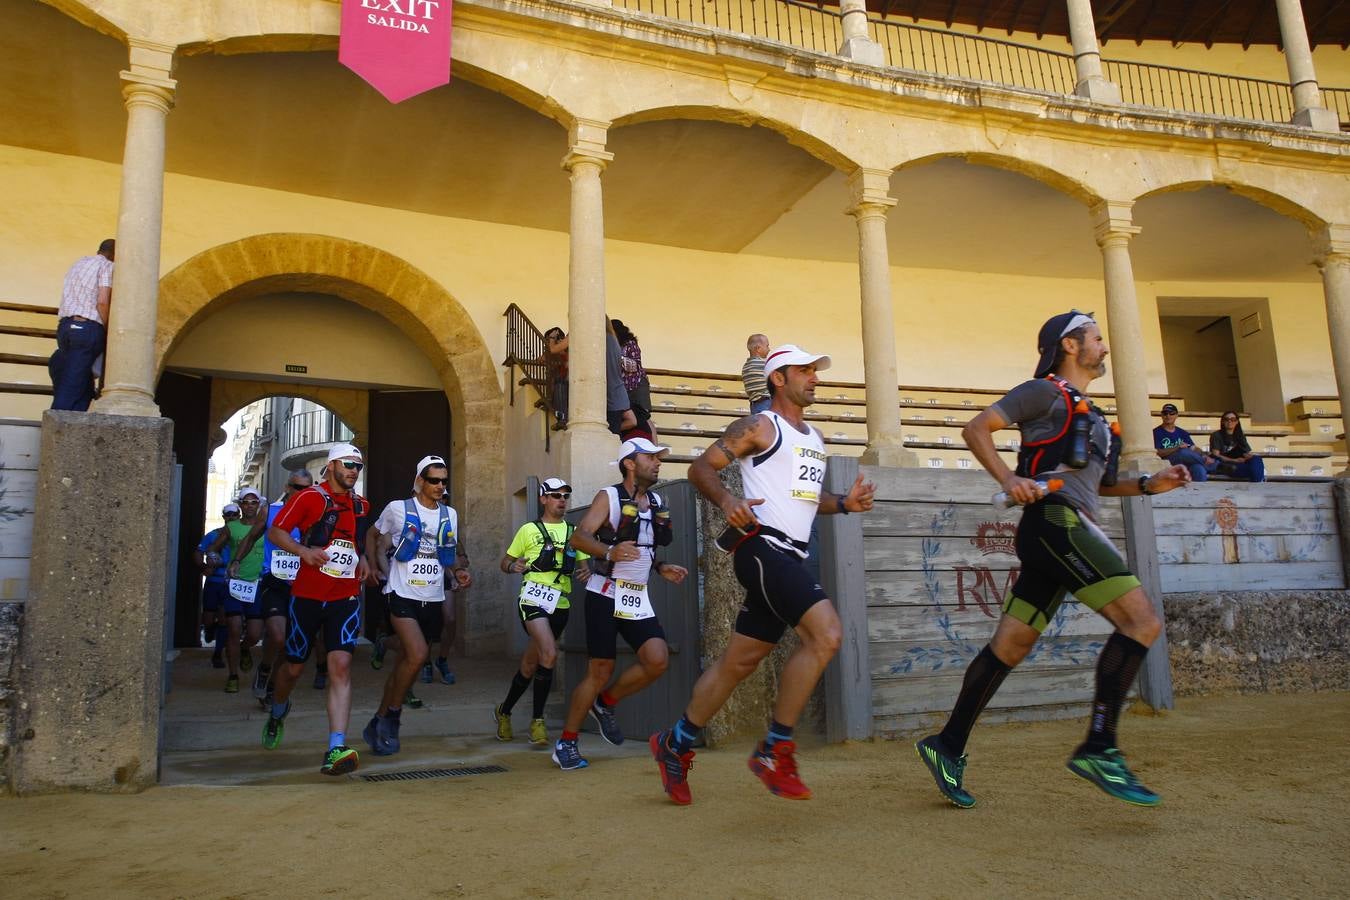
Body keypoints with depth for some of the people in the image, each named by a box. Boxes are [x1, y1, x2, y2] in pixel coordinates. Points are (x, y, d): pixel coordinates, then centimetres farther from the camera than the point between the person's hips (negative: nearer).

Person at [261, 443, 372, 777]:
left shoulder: (361, 505, 11)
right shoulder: (310, 497, -5)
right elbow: (275, 532, -4)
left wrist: (362, 558, 9)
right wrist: (303, 550, -20)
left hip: (345, 599, 2)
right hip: (307, 596, -2)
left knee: (341, 667, -13)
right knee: (294, 666, 12)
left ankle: (336, 750, -18)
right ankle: (277, 714, 47)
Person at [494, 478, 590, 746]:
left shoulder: (573, 532, 16)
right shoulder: (529, 530, 6)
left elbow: (582, 566, 17)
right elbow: (505, 561, 11)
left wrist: (584, 573, -7)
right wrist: (513, 566, -12)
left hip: (561, 605, 4)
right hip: (534, 598, -4)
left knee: (530, 664, 11)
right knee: (550, 655, -24)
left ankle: (504, 712, 31)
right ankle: (537, 720, -11)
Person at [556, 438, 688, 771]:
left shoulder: (656, 502, 13)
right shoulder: (609, 497, -7)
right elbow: (579, 536, -19)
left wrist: (660, 568, 8)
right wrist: (609, 551, -37)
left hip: (638, 598, 6)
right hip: (606, 594, -6)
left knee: (658, 660, -11)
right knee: (600, 671, -5)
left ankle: (605, 703, 14)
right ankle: (566, 743, 13)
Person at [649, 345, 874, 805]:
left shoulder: (815, 437, 23)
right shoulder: (759, 426, -2)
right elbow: (701, 467, -4)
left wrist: (844, 503, 11)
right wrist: (727, 500, -22)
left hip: (788, 558, 8)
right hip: (763, 547, -8)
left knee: (740, 661, 10)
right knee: (826, 634, -21)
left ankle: (675, 745, 24)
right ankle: (775, 750, -10)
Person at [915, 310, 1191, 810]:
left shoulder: (1085, 412, 28)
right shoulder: (1045, 392, 2)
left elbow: (1091, 483, 33)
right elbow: (976, 429, -4)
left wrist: (1148, 484, 19)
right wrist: (1008, 479, -17)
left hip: (1061, 534, 9)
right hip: (1056, 522, -9)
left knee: (1008, 648, 7)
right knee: (1142, 623, -14)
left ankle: (948, 746, 11)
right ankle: (1098, 749, -14)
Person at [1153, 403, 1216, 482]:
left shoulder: (1182, 433, 24)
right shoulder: (1156, 432, 6)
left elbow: (1193, 448, 12)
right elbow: (1157, 453, -7)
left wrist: (1203, 455, -12)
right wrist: (1177, 448, -20)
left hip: (1186, 464, 4)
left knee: (1199, 468, -35)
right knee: (1184, 452, -35)